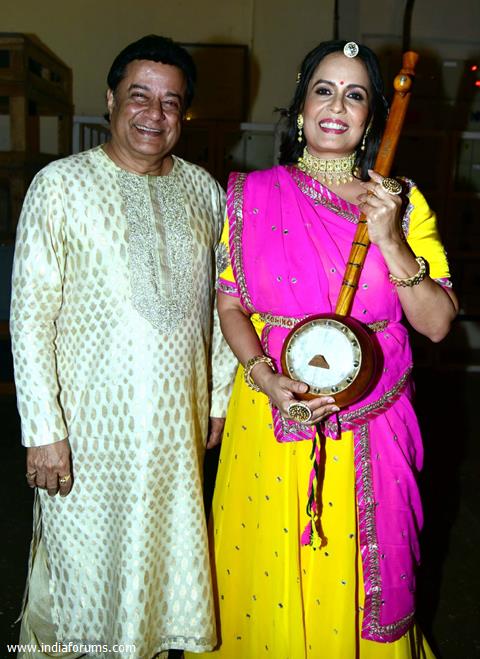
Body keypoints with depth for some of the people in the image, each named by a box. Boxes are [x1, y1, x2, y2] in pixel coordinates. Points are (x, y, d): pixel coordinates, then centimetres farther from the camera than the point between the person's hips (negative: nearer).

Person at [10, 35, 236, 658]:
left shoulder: (204, 189, 5)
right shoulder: (62, 184, -8)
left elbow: (222, 303, 10)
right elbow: (30, 317, -10)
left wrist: (221, 398, 8)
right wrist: (43, 431, -13)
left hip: (180, 420, 4)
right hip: (91, 423, -3)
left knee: (163, 558, 19)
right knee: (82, 565, 13)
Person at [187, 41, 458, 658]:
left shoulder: (403, 202, 0)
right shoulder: (255, 195, 0)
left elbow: (436, 323, -6)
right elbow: (231, 304, 1)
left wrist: (388, 238, -19)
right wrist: (265, 376, -16)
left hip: (368, 421, 1)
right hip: (270, 417, 0)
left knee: (352, 580, 16)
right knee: (266, 576, 15)